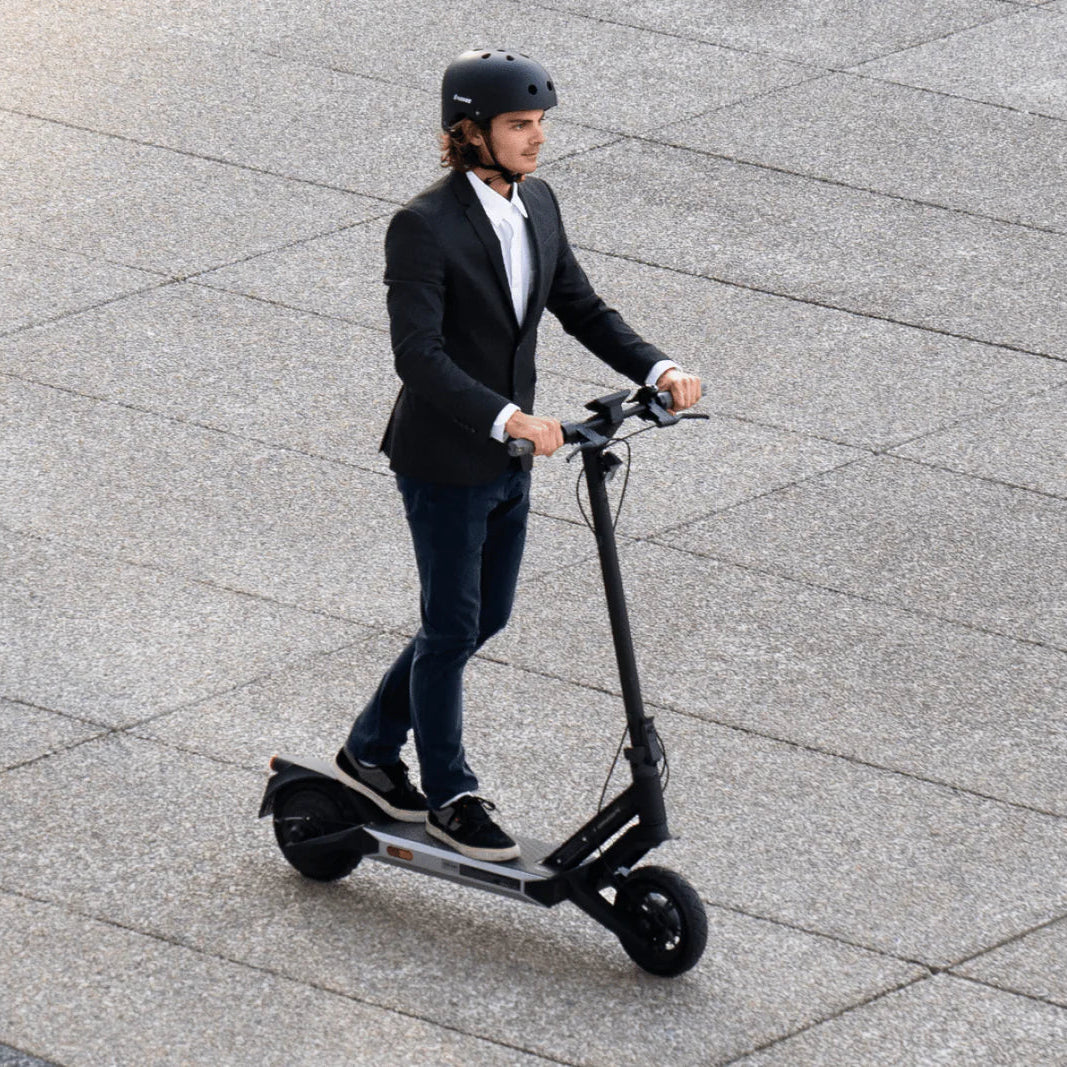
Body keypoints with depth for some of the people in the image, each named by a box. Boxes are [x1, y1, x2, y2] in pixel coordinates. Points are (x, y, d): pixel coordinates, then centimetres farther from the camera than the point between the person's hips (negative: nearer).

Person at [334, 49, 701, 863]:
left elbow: (581, 308, 8)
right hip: (444, 463, -8)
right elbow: (419, 355, -27)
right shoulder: (424, 228, -22)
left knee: (486, 617, 18)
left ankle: (371, 752, 35)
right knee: (452, 628, 5)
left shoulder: (538, 205, 2)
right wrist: (510, 419, -37)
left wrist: (658, 369, -8)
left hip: (507, 459, 8)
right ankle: (449, 796, 22)